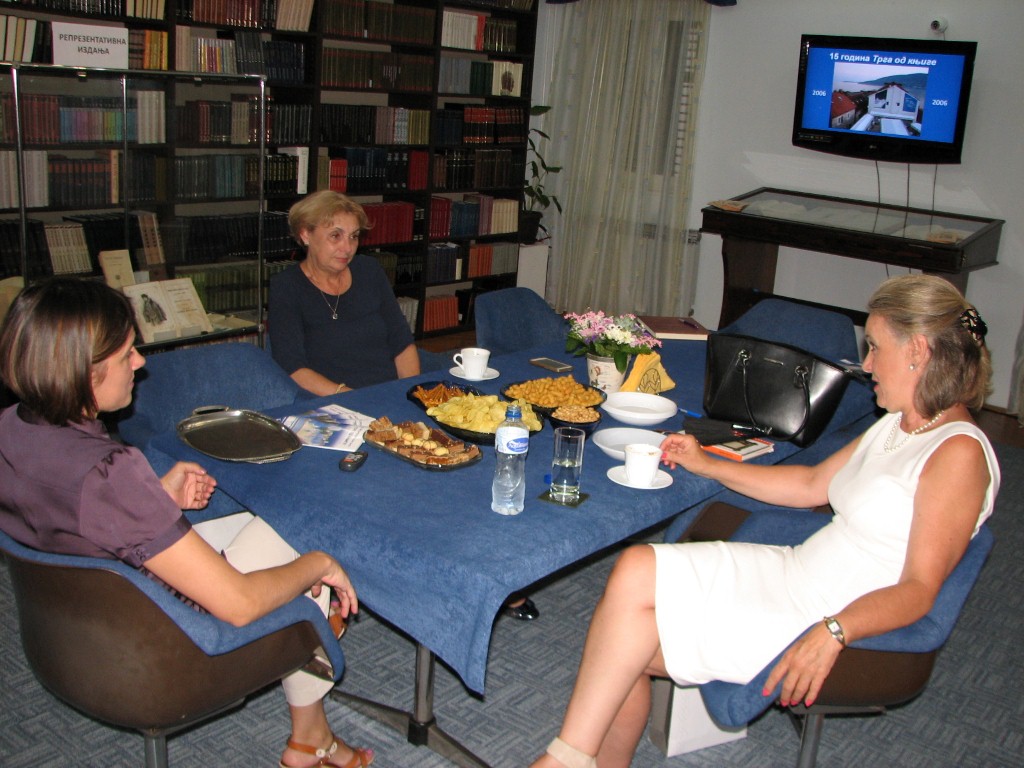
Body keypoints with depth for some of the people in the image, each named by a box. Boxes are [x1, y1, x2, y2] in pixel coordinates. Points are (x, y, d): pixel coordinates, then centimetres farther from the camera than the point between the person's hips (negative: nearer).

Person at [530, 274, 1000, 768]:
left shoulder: (959, 453, -14)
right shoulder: (896, 427, 15)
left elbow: (919, 589, -19)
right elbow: (812, 484, 23)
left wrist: (832, 633, -35)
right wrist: (706, 464, 23)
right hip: (791, 575, 9)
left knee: (636, 575, -19)